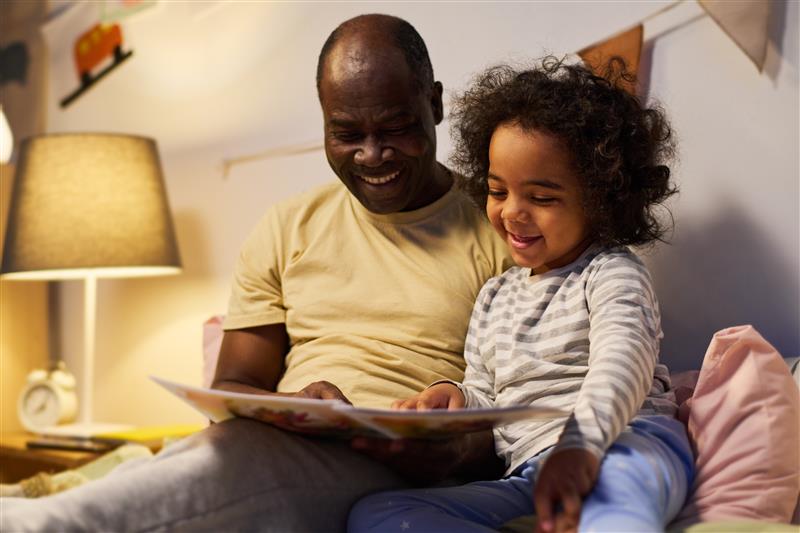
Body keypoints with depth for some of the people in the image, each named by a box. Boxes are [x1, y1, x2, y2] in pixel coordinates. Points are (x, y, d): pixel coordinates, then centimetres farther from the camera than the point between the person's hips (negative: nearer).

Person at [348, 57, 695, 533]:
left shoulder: (611, 273, 4)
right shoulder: (495, 297, 25)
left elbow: (621, 359, -16)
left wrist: (582, 442, -35)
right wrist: (456, 397, 0)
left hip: (630, 444, -6)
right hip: (529, 472, 6)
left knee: (616, 482, -45)